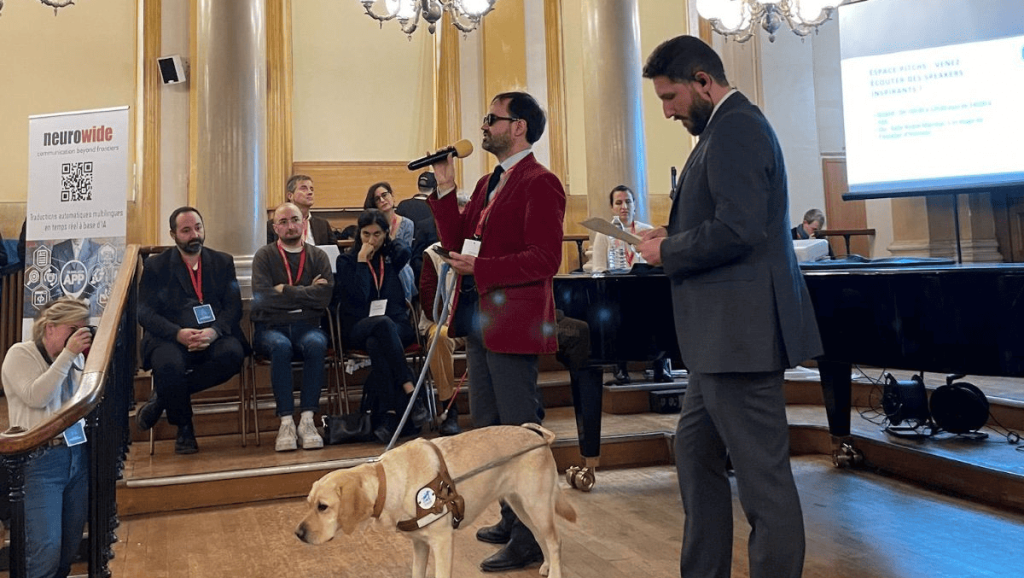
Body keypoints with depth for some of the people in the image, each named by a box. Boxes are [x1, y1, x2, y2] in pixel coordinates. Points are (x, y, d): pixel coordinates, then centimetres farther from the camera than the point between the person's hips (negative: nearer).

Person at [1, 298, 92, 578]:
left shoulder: (74, 357, 12)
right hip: (39, 461, -5)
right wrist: (68, 355, -18)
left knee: (70, 548, 9)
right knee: (45, 551, -8)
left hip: (78, 456, 5)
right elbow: (36, 397, -17)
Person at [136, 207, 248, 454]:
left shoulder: (223, 262, 15)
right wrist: (178, 333, -19)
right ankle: (184, 428, -6)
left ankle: (162, 399, -11)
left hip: (214, 335, 2)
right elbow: (145, 313, 0)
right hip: (170, 337, -2)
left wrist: (213, 331, -16)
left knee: (232, 354, -32)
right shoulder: (155, 266, 10)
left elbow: (234, 307, 6)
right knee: (169, 365, -35)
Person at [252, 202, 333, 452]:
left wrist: (285, 291, -6)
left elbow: (325, 295, -6)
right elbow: (262, 297, -9)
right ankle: (286, 422, -30)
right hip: (271, 327, -1)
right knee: (280, 346, -34)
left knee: (316, 344, -33)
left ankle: (307, 419, -30)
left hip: (307, 326, 1)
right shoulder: (264, 256, 9)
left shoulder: (318, 256, 13)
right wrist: (307, 293, -5)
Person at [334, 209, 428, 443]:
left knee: (376, 344, -35)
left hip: (397, 325, 1)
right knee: (384, 325, -37)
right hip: (359, 329, -1)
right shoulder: (346, 260, 8)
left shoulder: (394, 254, 16)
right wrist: (362, 262, -8)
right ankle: (410, 392, -43)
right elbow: (359, 298, -6)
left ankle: (387, 415, -39)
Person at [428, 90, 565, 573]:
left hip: (513, 324, -10)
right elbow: (457, 242, 14)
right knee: (488, 425, 18)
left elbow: (545, 259, -20)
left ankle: (530, 539, 12)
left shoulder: (539, 183, -12)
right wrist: (445, 190, 6)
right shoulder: (487, 183, 17)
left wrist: (480, 268, -23)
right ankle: (512, 519, 34)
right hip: (482, 322, 10)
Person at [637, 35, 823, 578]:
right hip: (723, 331, 11)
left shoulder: (735, 128, -14)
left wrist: (668, 254, -11)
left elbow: (738, 229, -25)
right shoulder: (729, 125, 19)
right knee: (695, 451, 18)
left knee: (762, 476, -1)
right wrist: (675, 237, 9)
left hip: (740, 330, -11)